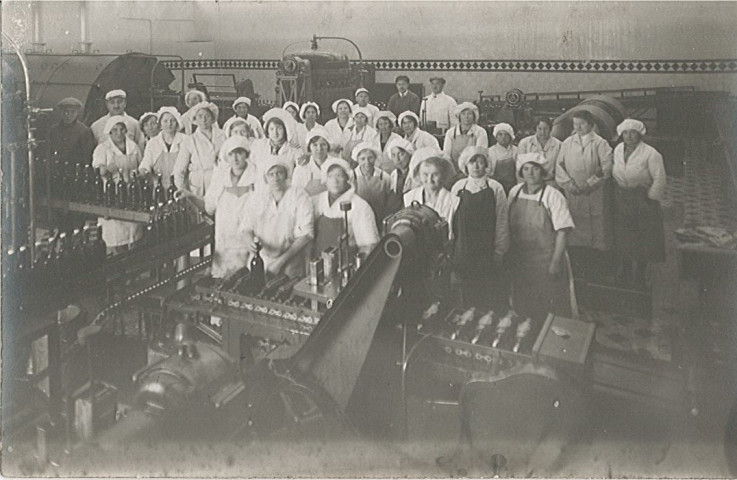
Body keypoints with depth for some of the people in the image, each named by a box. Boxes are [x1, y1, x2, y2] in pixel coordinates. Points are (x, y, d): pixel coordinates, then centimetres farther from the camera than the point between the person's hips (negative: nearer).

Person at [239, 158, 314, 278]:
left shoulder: (299, 196, -4)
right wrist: (250, 242, -17)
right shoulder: (257, 197, 5)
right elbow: (246, 227, 8)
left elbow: (305, 234, -9)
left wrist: (281, 261, -14)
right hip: (259, 262, 2)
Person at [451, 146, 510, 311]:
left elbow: (502, 221, 0)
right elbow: (451, 218, 8)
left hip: (488, 251, -2)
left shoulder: (495, 188, 0)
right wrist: (451, 248, 5)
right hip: (463, 251, 2)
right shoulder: (458, 187, 6)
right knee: (468, 291, 6)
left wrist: (499, 250, -3)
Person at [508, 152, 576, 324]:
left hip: (546, 262, -5)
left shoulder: (553, 196, -13)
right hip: (520, 260, 5)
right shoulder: (514, 192, 2)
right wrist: (510, 255, 9)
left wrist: (555, 262, -16)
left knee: (549, 308, 3)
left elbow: (562, 231, -14)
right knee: (521, 307, 14)